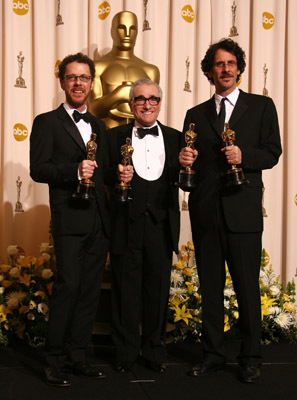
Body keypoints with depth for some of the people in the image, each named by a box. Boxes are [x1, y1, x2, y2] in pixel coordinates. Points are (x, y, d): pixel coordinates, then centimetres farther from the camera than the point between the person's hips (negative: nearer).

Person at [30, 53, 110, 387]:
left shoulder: (98, 126, 20)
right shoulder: (47, 122, 3)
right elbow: (37, 169, -7)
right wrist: (74, 171, -20)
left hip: (99, 219, 6)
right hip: (69, 218, -6)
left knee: (90, 290, 7)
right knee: (68, 285, -12)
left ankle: (77, 357, 17)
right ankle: (55, 361, 0)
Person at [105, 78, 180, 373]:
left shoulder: (174, 137, 11)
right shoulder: (115, 136, 6)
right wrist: (117, 175, -18)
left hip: (161, 225, 2)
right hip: (126, 225, -1)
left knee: (158, 288, 9)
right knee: (125, 288, 6)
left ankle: (155, 351, 24)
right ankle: (126, 352, 20)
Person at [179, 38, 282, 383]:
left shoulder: (261, 106, 7)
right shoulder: (196, 115, 15)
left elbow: (272, 153, 1)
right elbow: (191, 165, 14)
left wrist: (243, 155, -16)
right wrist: (186, 161, -8)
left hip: (243, 210, -3)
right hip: (205, 212, 3)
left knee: (247, 287, 1)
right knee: (210, 287, 9)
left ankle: (250, 358, 14)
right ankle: (213, 355, 21)